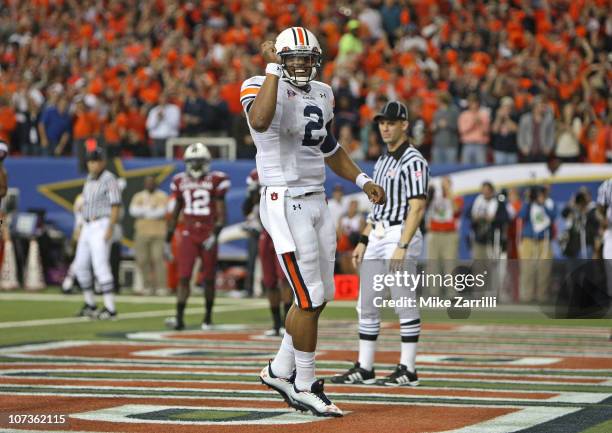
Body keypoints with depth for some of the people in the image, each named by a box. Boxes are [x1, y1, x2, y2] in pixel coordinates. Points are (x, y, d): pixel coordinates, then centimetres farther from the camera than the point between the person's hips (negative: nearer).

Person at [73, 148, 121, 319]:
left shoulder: (109, 180, -11)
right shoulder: (90, 179, 15)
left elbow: (115, 206, -15)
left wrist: (110, 229, -23)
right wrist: (82, 229, 19)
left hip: (101, 226, -9)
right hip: (88, 227, 9)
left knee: (100, 266, -14)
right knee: (80, 266, 10)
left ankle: (110, 308, -12)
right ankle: (90, 304, 22)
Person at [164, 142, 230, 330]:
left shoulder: (215, 181, -3)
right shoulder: (180, 182, 7)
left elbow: (221, 214, -5)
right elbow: (174, 215, 13)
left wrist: (214, 236, -19)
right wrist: (167, 241, 11)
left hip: (208, 235, -2)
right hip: (188, 235, 2)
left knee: (209, 279, 6)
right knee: (184, 277, -8)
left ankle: (208, 318, 19)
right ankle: (179, 318, -13)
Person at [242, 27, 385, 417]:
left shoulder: (321, 94, 11)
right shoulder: (261, 88, -11)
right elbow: (260, 122, -36)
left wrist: (361, 180, 16)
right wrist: (274, 70, -27)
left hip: (317, 202, 8)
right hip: (285, 205, -8)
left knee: (319, 296, 12)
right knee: (311, 299, -6)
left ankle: (280, 370, 27)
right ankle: (304, 387, 6)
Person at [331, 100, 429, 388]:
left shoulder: (413, 161, -10)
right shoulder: (382, 161, 18)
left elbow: (417, 208, -17)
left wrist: (402, 246, -23)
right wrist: (363, 241, 17)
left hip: (401, 236, -9)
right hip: (377, 238, 9)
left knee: (404, 305, -6)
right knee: (366, 306, 9)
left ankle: (408, 370, -1)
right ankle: (364, 369, 14)